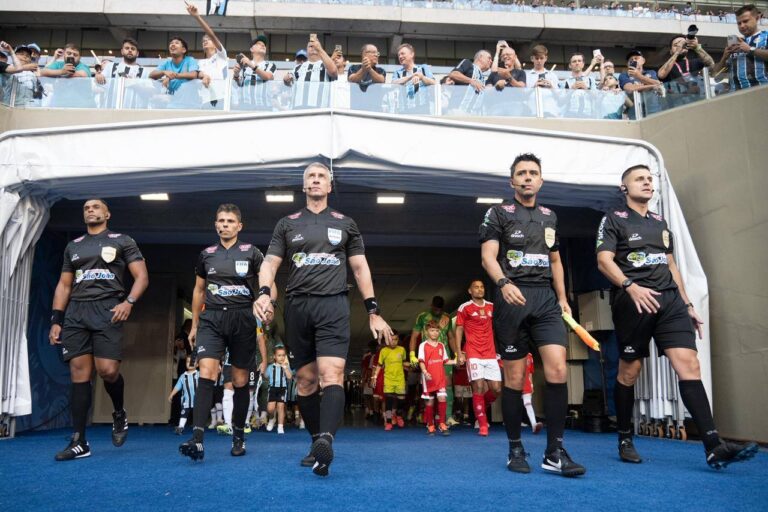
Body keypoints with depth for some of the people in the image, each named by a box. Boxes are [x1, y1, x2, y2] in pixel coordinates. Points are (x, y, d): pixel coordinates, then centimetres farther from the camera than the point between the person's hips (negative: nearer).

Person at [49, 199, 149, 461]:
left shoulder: (122, 241, 9)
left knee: (107, 370, -15)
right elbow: (64, 285, 19)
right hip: (75, 312, 4)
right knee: (79, 374, -2)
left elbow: (141, 276, 2)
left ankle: (119, 414, 16)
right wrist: (56, 320, 9)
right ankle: (79, 442, 0)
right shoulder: (73, 246, 21)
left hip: (107, 310, -4)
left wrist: (129, 302, -15)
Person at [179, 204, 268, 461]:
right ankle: (197, 439, -20)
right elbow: (198, 291, 20)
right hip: (212, 318, 1)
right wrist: (194, 325, 19)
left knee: (240, 380, 7)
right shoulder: (206, 254, 13)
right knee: (206, 374, -15)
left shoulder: (251, 253, 4)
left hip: (242, 319, -1)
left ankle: (238, 435, 23)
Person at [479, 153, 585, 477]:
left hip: (545, 298, 4)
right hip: (512, 299, -3)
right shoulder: (498, 214, 5)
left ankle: (555, 452, -6)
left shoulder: (549, 217, 20)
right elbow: (488, 256, -6)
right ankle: (515, 449, 13)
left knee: (557, 368, -12)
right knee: (514, 377, 0)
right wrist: (503, 283, -24)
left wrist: (562, 298, 16)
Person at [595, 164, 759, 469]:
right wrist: (631, 286, -25)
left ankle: (713, 446, -16)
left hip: (669, 299, 5)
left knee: (688, 364, -10)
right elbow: (604, 261, -9)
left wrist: (687, 304, 20)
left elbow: (671, 266, 25)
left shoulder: (661, 223, 23)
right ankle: (625, 440, 16)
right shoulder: (614, 220, 4)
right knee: (629, 371, 2)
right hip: (633, 303, -5)